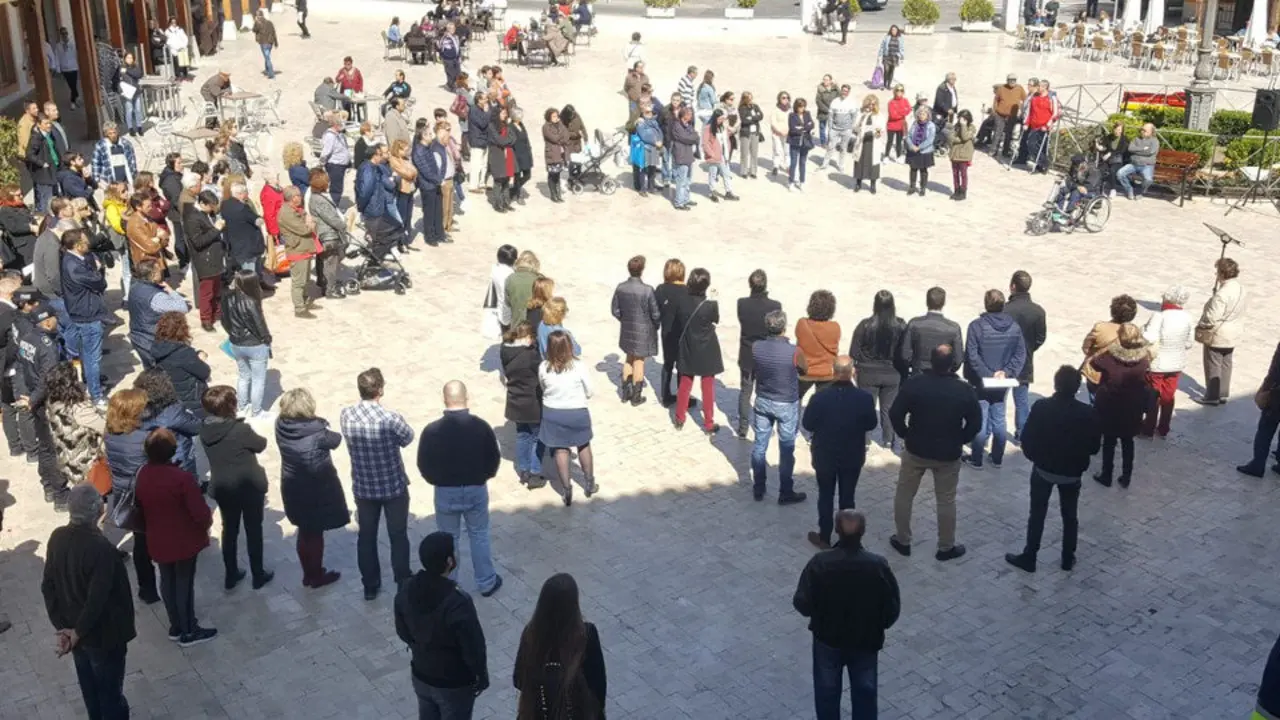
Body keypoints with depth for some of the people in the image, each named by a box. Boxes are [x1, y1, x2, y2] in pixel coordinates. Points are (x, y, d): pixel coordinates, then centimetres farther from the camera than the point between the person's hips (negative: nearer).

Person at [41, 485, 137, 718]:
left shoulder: (57, 538, -9)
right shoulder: (102, 549, -31)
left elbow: (48, 586, -2)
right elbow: (97, 600, -28)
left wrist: (61, 626, 1)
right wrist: (78, 632, -13)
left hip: (73, 628, 7)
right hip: (103, 634, -7)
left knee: (89, 686, 26)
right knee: (110, 691, 12)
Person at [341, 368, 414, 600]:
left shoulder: (346, 415, -13)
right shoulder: (391, 418, -25)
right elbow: (408, 438, -5)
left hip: (363, 488, 3)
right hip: (393, 487, -3)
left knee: (366, 537, 18)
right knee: (398, 536, 14)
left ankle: (370, 586, 30)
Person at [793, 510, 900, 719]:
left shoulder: (819, 563, -22)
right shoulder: (879, 566, -20)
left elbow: (803, 604, -17)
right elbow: (892, 609, -12)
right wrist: (877, 627, 8)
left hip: (827, 638, 0)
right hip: (867, 641, 0)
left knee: (827, 691, 21)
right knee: (865, 692, 21)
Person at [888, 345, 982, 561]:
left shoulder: (915, 383, -14)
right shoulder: (965, 390, -11)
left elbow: (895, 414, -13)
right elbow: (975, 422, -4)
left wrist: (906, 434, 3)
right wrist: (959, 441, 9)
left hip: (916, 450, 0)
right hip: (948, 454, 0)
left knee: (904, 495, 16)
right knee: (946, 501, 14)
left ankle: (902, 540, 25)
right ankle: (946, 547, 22)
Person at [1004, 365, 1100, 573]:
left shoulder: (1040, 407, -18)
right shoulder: (1087, 413, -14)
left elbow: (1026, 439, -12)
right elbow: (1094, 447, -6)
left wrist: (1034, 457, 7)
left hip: (1043, 470, -1)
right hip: (1072, 473, 1)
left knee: (1037, 515, 10)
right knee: (1069, 516, 17)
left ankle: (1029, 558, 16)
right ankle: (1068, 559, 27)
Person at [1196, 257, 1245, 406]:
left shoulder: (1222, 293, -29)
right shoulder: (1240, 289, 0)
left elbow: (1212, 316, -26)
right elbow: (1240, 311, 9)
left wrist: (1200, 326, -11)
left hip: (1216, 334, -8)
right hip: (1232, 333, 9)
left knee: (1213, 366, 5)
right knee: (1225, 364, 18)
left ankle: (1212, 396, 14)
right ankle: (1223, 394, 28)